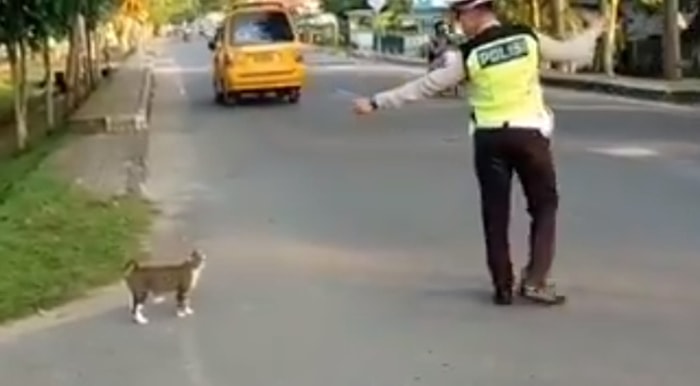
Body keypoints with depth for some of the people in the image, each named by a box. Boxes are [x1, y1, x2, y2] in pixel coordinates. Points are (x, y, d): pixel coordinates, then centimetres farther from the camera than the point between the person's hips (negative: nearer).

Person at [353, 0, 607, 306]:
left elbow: (424, 86, -6)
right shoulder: (528, 38, -2)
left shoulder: (469, 55, -8)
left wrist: (377, 102, 1)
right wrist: (594, 31, 31)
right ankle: (534, 280, 4)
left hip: (489, 138, -1)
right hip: (529, 133, 1)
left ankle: (503, 287, 13)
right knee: (544, 207, 13)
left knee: (495, 213, 10)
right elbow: (573, 52, 10)